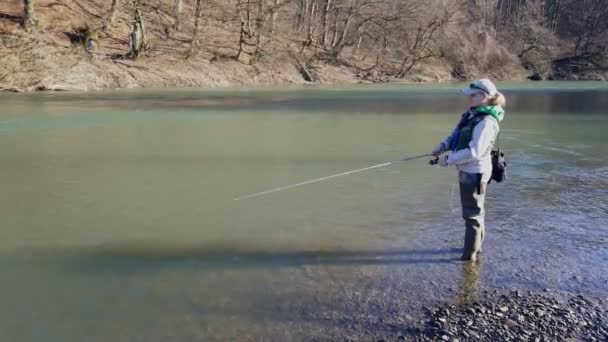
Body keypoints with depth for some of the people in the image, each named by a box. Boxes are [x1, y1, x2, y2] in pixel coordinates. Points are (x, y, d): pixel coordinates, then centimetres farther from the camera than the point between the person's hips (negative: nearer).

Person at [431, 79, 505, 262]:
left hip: (475, 172, -9)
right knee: (472, 210, 22)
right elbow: (455, 136, 12)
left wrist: (448, 159, -22)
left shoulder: (486, 121, -23)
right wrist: (441, 147, -5)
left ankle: (470, 253, 15)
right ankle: (475, 246, 38)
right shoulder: (472, 114, 5)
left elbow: (475, 152, -28)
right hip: (467, 170, 9)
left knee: (472, 213, 2)